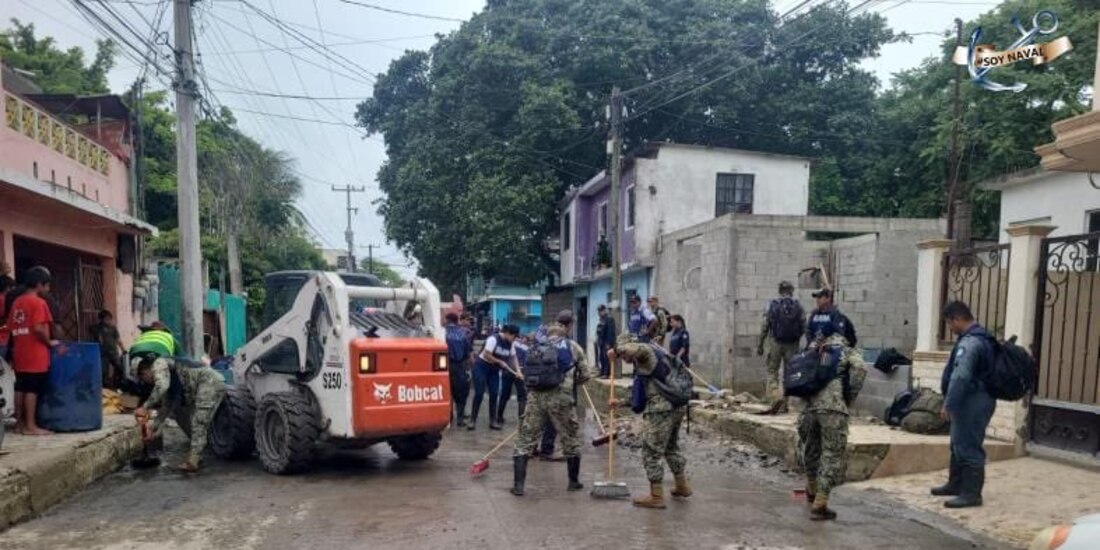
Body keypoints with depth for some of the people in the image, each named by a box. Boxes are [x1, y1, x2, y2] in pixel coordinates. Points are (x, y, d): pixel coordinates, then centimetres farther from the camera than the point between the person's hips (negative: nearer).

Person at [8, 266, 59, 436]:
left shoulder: (17, 302, 13)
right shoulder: (38, 302, -13)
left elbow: (11, 328, 14)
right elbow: (38, 328, -22)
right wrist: (49, 342, -8)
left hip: (19, 354, 8)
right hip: (35, 355, -8)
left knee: (20, 388, 11)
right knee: (32, 389, -5)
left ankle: (20, 423, 17)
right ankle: (30, 426, -3)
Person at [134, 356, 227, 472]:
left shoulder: (159, 363, 0)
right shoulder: (169, 383, 27)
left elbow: (162, 387, -19)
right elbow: (166, 406, 26)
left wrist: (145, 407, -13)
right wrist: (154, 431, 24)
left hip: (211, 381, -11)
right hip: (211, 384, 11)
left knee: (198, 423, -13)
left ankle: (193, 460, -13)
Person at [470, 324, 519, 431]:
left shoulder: (509, 344, 1)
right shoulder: (493, 339, -21)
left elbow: (513, 357, 7)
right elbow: (486, 355, -25)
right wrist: (500, 362, -19)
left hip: (494, 370, 7)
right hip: (481, 367, -7)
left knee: (494, 394, 2)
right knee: (479, 394, -9)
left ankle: (493, 421, 9)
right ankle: (472, 420, -2)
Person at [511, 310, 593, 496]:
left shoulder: (537, 347, 16)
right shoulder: (572, 346, 8)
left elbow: (530, 372, 14)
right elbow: (586, 375, 8)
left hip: (536, 397, 2)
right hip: (561, 399, -2)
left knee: (525, 439, 8)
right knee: (571, 439, 17)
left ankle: (518, 484, 1)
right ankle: (573, 482, 27)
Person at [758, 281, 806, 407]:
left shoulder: (772, 305, -3)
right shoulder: (798, 306, -1)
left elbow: (765, 326, -5)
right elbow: (803, 327, -3)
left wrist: (760, 345, 2)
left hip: (775, 343, -1)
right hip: (792, 344, 1)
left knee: (772, 372, 5)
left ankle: (775, 395, -16)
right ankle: (788, 402, 13)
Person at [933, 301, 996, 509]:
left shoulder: (969, 342, -20)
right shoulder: (981, 338, 15)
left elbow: (960, 377, -27)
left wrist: (948, 404, -24)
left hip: (972, 402, -11)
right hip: (973, 400, 11)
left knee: (969, 447, -5)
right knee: (959, 444, 19)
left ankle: (972, 493, 0)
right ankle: (956, 484, 29)